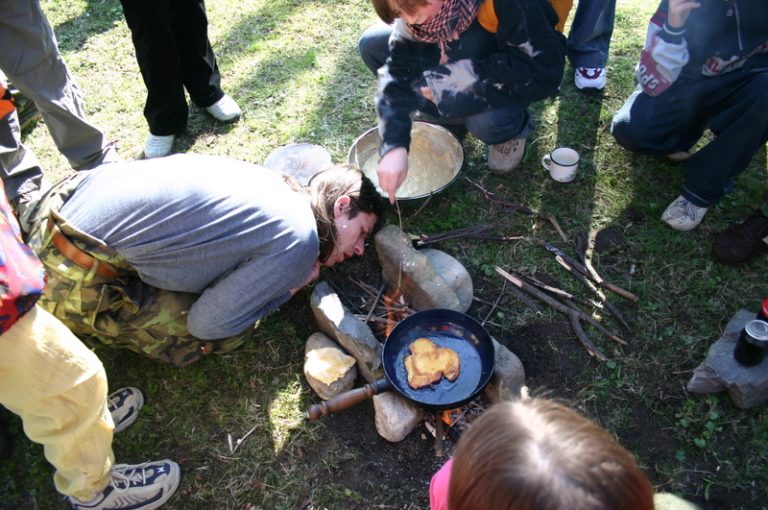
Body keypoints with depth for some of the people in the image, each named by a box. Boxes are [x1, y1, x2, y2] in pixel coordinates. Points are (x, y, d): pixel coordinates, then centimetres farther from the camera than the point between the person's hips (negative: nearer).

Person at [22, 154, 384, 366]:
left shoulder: (270, 181, 9)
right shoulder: (297, 241, -15)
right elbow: (206, 323, -11)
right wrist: (290, 287, 2)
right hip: (77, 282, -8)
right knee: (228, 336, 0)